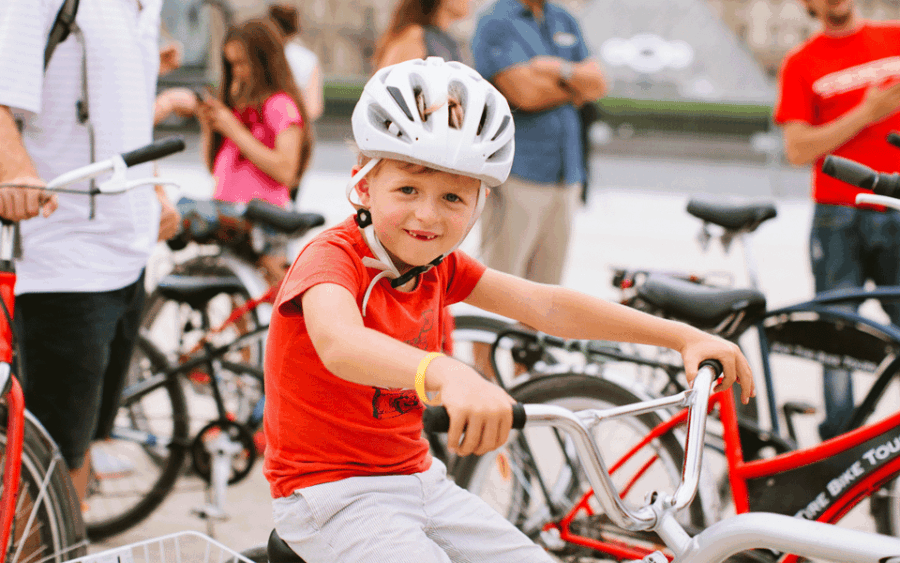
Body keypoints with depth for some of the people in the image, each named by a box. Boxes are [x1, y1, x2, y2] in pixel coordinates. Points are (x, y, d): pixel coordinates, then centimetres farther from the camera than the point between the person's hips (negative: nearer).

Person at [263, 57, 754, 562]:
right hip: (332, 495, -7)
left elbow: (547, 306, 3)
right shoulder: (332, 257, -20)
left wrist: (683, 336, -2)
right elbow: (339, 341, -42)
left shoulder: (440, 267, 3)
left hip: (417, 479, 7)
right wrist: (446, 374, -62)